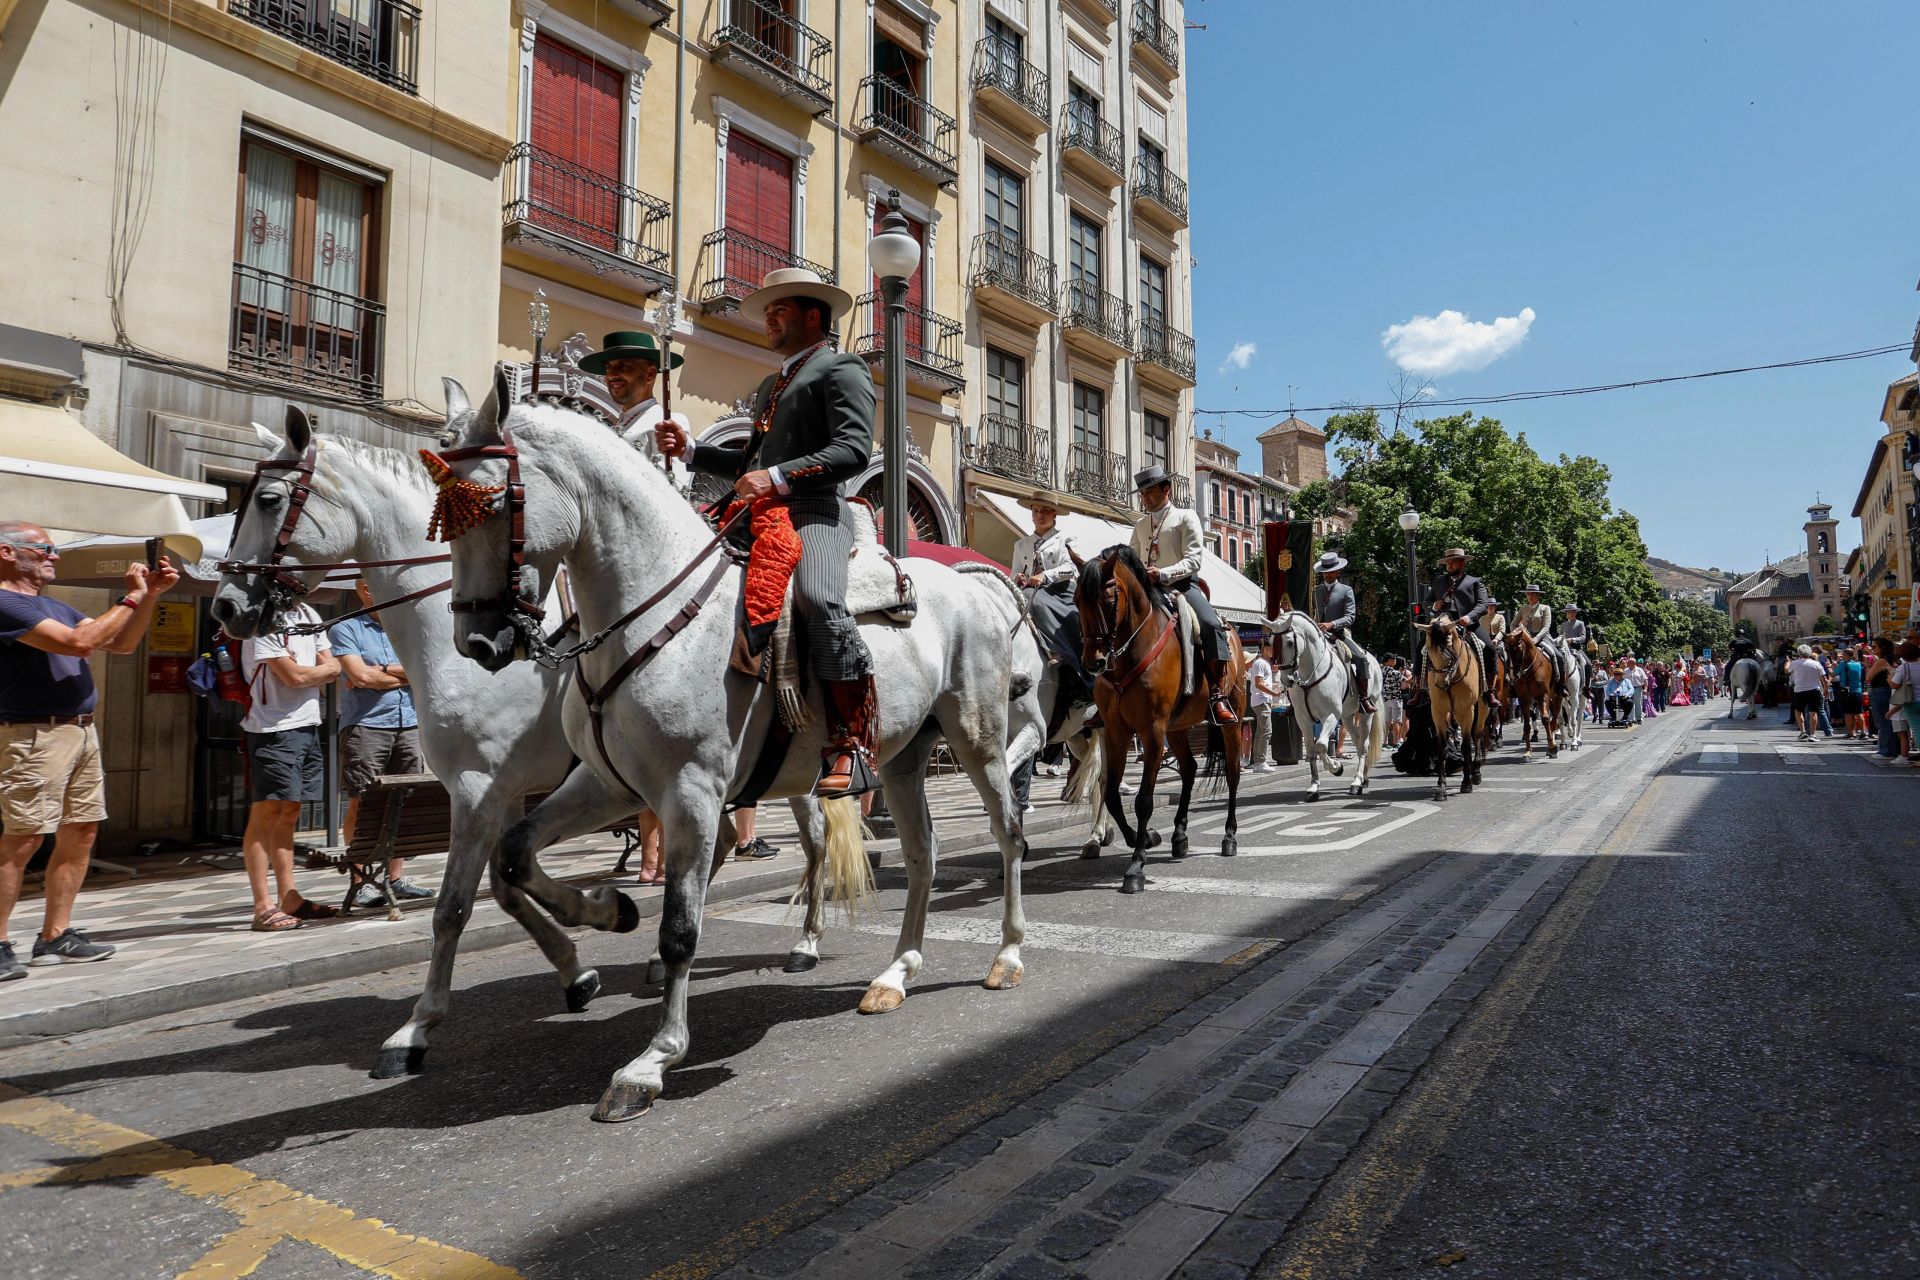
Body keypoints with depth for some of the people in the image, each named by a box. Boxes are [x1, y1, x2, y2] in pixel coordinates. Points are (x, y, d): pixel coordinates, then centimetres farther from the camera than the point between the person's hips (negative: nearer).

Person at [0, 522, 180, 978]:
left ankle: (55, 936, 15)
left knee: (81, 832, 8)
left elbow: (121, 644, 19)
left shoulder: (56, 607, 19)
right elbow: (78, 642, -20)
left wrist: (151, 595, 7)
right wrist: (131, 598, -14)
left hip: (81, 731, 9)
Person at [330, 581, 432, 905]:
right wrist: (404, 674, 1)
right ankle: (360, 882, 1)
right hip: (365, 725, -5)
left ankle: (396, 878, 13)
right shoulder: (345, 628, 2)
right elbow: (360, 676, -12)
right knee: (361, 803, -4)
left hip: (409, 724, 5)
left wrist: (381, 672, -6)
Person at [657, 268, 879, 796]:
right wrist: (690, 450, 18)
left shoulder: (841, 369, 6)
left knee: (819, 601, -35)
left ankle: (853, 745, -32)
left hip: (815, 512, -10)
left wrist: (777, 476, -20)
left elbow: (854, 448, -11)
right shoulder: (770, 385, 35)